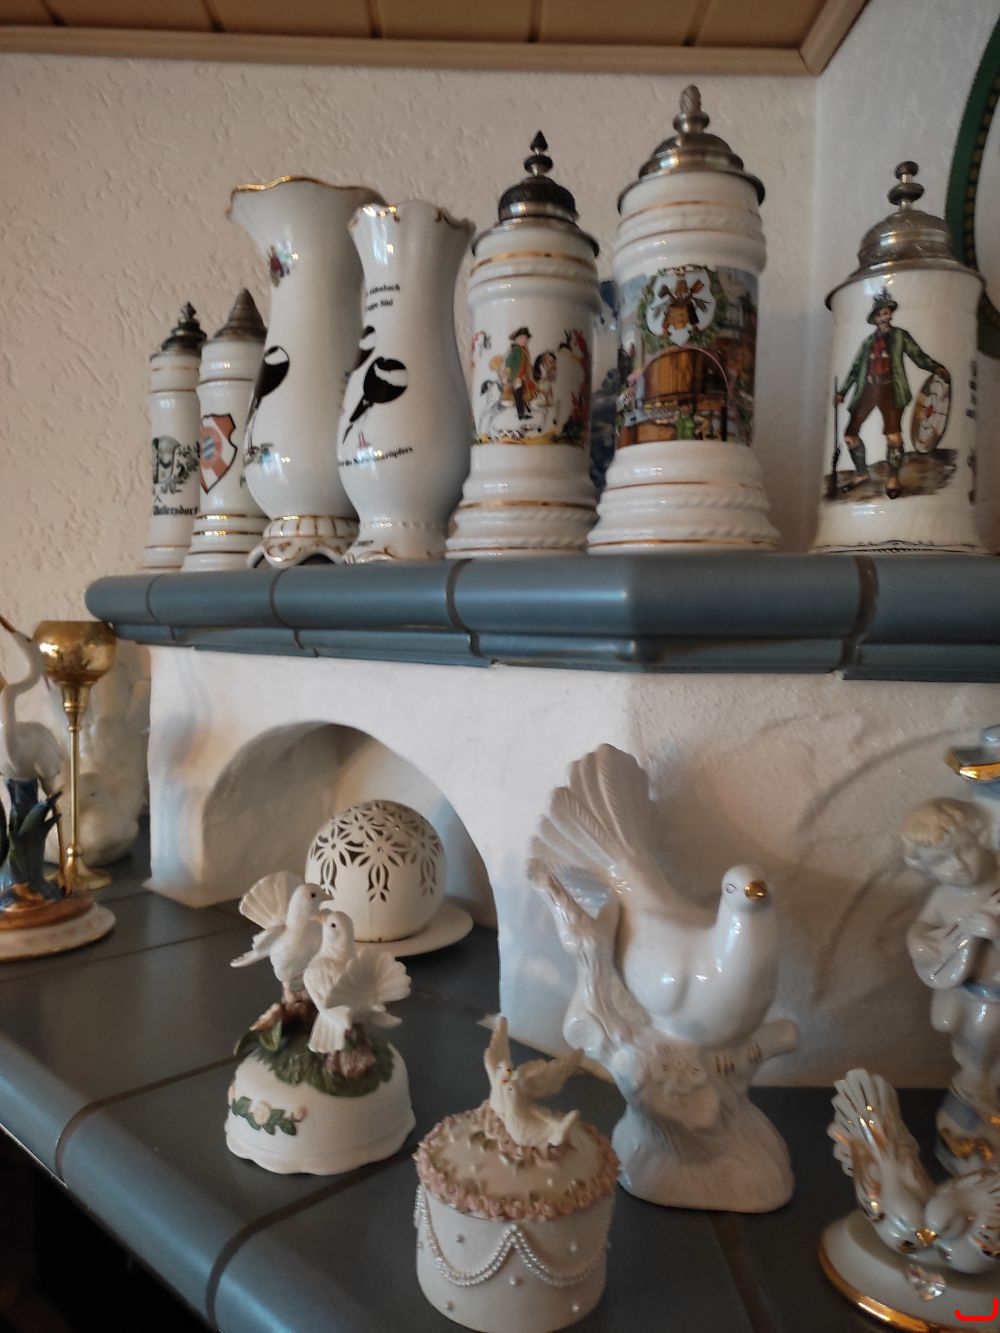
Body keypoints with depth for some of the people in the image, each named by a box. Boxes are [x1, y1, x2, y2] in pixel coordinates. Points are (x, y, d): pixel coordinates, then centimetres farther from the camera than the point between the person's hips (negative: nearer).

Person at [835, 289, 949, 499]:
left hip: (889, 389, -4)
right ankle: (862, 473, 18)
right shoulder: (868, 341, 18)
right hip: (868, 388, 4)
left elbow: (918, 356, 3)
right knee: (850, 435, -1)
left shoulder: (900, 335, 10)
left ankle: (892, 478, -4)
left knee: (893, 437, -18)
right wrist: (842, 391, 14)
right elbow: (856, 368, 21)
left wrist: (937, 368, -15)